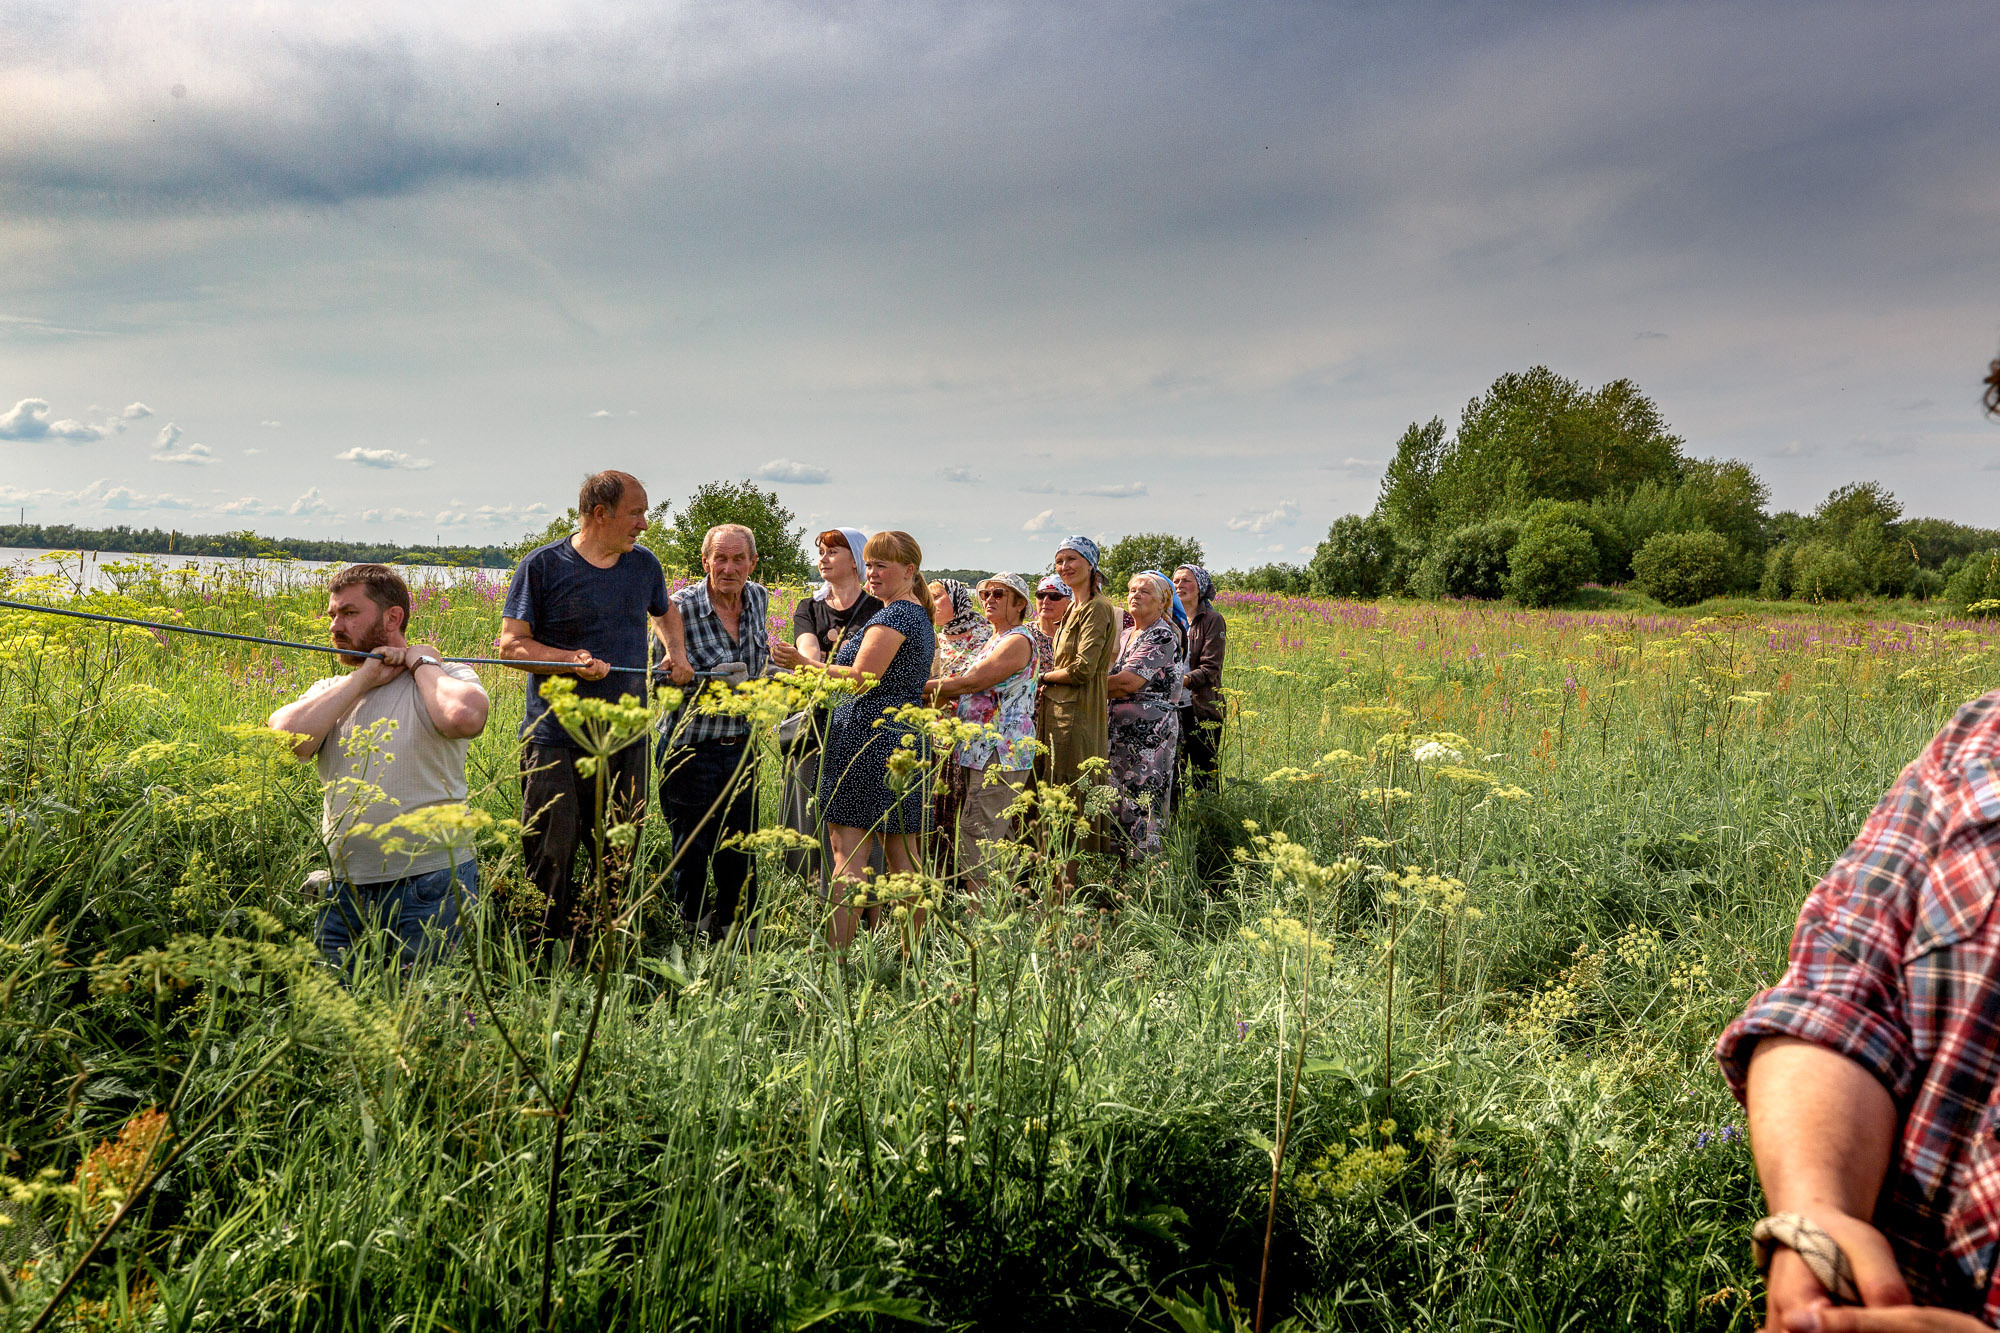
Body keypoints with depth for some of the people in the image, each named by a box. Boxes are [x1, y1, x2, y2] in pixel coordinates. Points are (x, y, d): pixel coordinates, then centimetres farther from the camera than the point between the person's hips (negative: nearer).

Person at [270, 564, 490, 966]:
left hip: (430, 888, -4)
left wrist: (422, 663, -7)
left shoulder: (447, 675, 0)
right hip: (344, 890, 5)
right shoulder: (330, 690, 16)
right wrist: (362, 680, -4)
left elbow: (465, 717, -26)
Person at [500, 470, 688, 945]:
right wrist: (571, 660, -20)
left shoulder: (645, 564, 10)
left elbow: (664, 611, 32)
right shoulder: (543, 565, -4)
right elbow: (511, 644, -5)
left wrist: (677, 652, 13)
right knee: (551, 854, -3)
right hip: (557, 739, -4)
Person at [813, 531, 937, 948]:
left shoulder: (892, 616, -11)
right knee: (903, 856, 11)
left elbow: (861, 678, -18)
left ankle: (836, 953, -12)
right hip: (908, 738, 10)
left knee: (849, 852, -10)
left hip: (869, 737, -10)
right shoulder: (921, 616, 19)